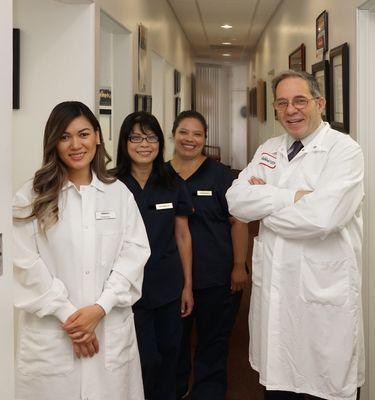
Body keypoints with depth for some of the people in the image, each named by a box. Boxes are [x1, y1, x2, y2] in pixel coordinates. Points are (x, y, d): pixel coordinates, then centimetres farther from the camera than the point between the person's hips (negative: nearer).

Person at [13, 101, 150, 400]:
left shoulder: (119, 193, 6)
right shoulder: (32, 197, 0)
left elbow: (135, 252, -1)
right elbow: (25, 263, -6)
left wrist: (100, 307, -11)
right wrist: (68, 315, -10)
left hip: (112, 330, 2)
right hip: (51, 333, -2)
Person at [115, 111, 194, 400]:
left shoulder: (174, 185, 4)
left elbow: (183, 236, 8)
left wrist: (188, 285, 7)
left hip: (169, 287, 3)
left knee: (169, 354, 10)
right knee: (147, 360, -1)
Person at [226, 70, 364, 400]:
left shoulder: (344, 150, -9)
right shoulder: (269, 150, 10)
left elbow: (321, 217, -23)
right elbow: (236, 201, -3)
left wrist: (262, 200, -8)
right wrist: (294, 196, -15)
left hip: (324, 292, -5)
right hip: (273, 287, 5)